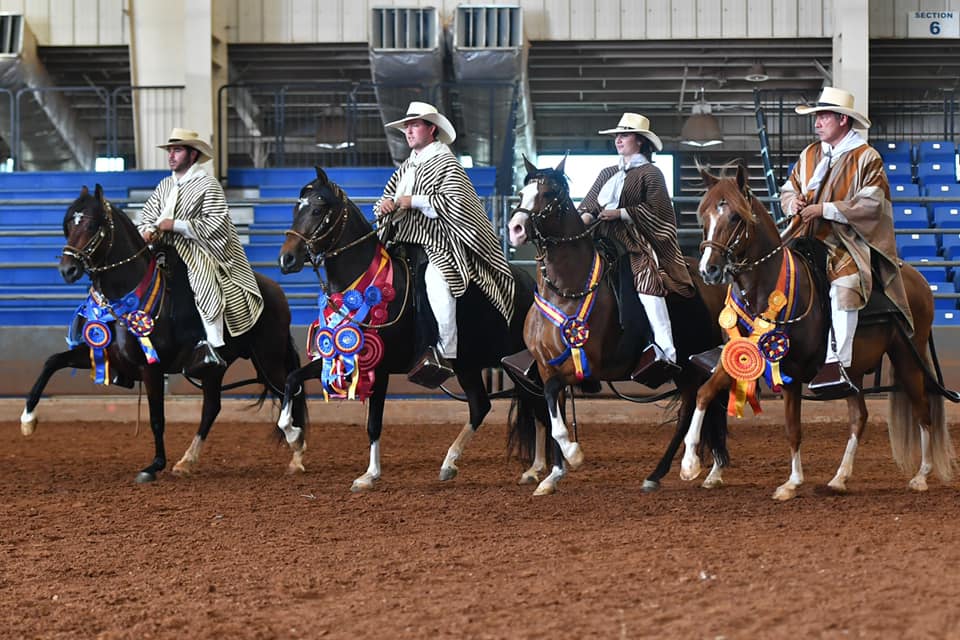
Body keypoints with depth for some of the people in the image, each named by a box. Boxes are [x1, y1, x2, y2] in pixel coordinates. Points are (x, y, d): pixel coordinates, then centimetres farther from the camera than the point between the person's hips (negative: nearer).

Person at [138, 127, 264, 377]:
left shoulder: (207, 185, -5)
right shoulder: (165, 186, 18)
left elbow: (216, 225, -14)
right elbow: (148, 214, 18)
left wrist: (175, 225, -17)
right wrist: (148, 230, -7)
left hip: (200, 251, -8)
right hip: (168, 250, 8)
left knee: (204, 280, -34)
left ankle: (212, 347, -42)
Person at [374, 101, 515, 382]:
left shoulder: (446, 163, -3)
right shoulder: (406, 168, 21)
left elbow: (455, 203, -16)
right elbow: (388, 197, 21)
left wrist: (414, 201, -15)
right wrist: (383, 206, -4)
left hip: (439, 243, -9)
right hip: (406, 241, 9)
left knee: (436, 277, -35)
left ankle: (445, 353, -37)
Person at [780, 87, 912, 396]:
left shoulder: (866, 158, -2)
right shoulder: (810, 155, 16)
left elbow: (870, 204, -11)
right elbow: (788, 189, 24)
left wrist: (825, 209, -17)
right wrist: (793, 202, -1)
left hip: (847, 242, -6)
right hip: (807, 237, 6)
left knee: (844, 286, -32)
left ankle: (837, 363, -41)